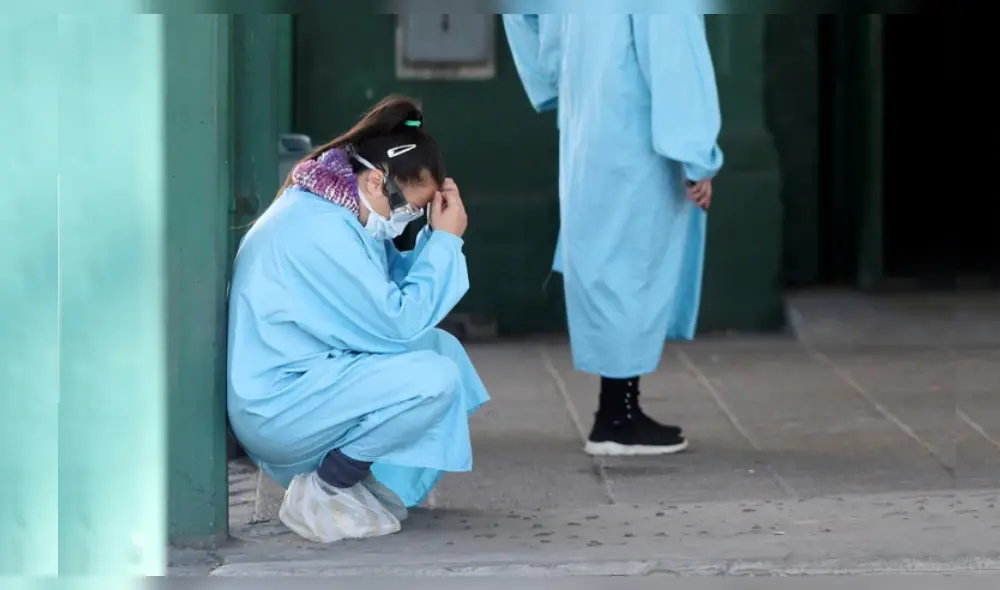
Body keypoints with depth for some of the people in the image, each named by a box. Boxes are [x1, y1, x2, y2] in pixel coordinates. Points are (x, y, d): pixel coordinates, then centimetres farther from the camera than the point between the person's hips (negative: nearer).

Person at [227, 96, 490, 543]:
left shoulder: (338, 212, 9)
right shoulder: (318, 230, -23)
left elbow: (396, 292, 11)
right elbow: (397, 326, -21)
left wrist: (437, 235, 0)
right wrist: (446, 240, -14)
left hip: (309, 382, 11)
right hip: (277, 408, -11)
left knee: (442, 349, 8)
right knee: (434, 378, -22)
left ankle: (380, 488, 3)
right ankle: (321, 493, -10)